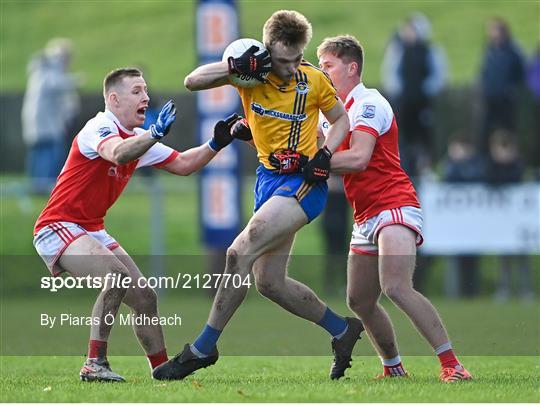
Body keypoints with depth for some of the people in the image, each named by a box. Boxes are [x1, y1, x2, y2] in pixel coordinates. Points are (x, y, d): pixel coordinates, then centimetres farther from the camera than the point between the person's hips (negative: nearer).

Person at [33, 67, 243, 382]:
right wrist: (156, 134, -50)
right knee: (116, 276, -30)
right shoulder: (99, 128, -17)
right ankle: (94, 365, -27)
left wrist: (216, 144, 2)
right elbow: (118, 154, -39)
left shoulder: (138, 138, 12)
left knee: (145, 298, 7)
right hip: (57, 227, -10)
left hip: (92, 231, 10)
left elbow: (182, 165, 16)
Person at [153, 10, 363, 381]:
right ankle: (342, 330, 26)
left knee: (240, 253, -20)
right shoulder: (252, 71, -4)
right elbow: (192, 81, -7)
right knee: (268, 281, 7)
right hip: (268, 179, 6)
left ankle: (203, 348, -12)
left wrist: (324, 156, -10)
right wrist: (236, 66, -23)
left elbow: (341, 120, 8)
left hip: (303, 181, -6)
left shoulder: (314, 80, -8)